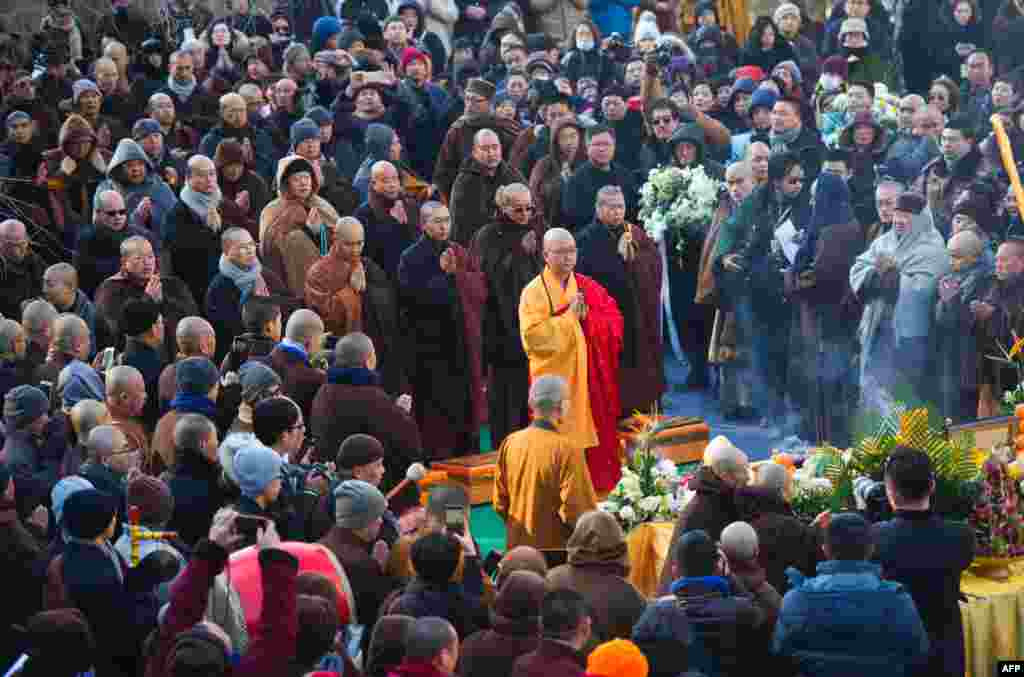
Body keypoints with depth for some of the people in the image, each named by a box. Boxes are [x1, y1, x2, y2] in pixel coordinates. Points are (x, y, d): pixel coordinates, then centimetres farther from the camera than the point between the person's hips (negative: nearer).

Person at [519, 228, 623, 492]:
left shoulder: (589, 288, 9)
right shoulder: (534, 292, -6)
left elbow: (615, 322, 4)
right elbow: (533, 335, -16)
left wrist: (586, 315, -13)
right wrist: (569, 317, -14)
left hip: (590, 379, 4)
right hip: (555, 381, -4)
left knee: (593, 435, 6)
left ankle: (599, 489, 15)